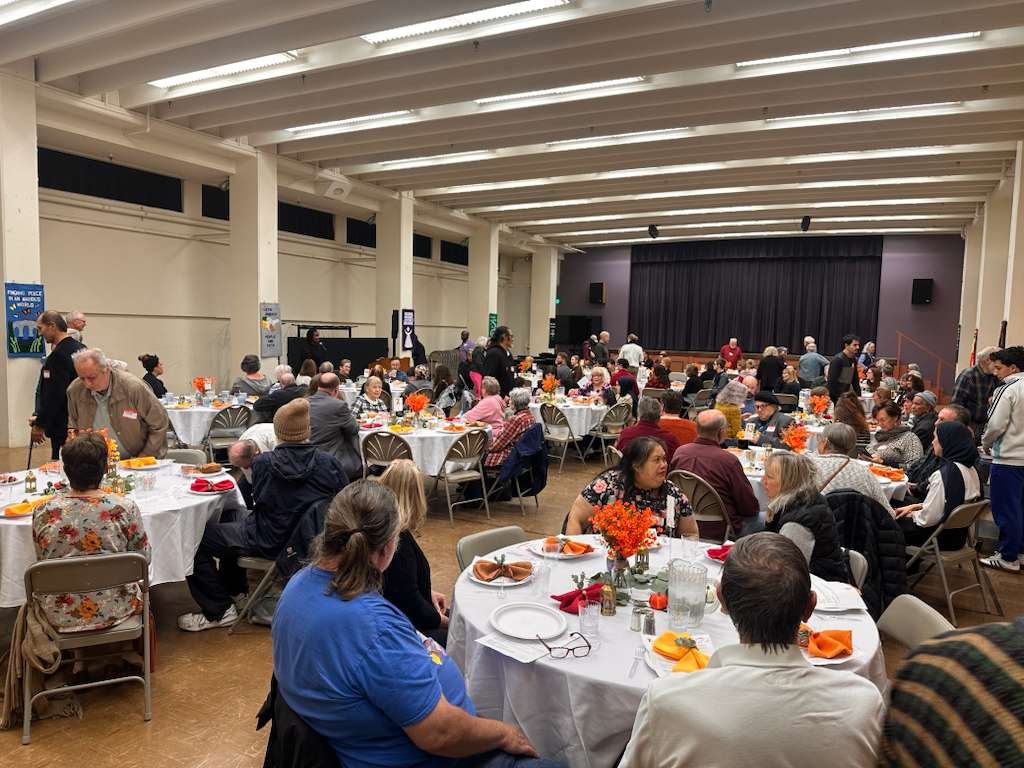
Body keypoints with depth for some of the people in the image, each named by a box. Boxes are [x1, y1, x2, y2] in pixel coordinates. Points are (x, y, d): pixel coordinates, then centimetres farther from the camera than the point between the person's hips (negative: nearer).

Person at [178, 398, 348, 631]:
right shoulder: (329, 462, -15)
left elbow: (258, 498, 0)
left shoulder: (262, 463, -19)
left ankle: (219, 610, 12)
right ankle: (233, 588, 50)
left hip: (270, 542, -6)